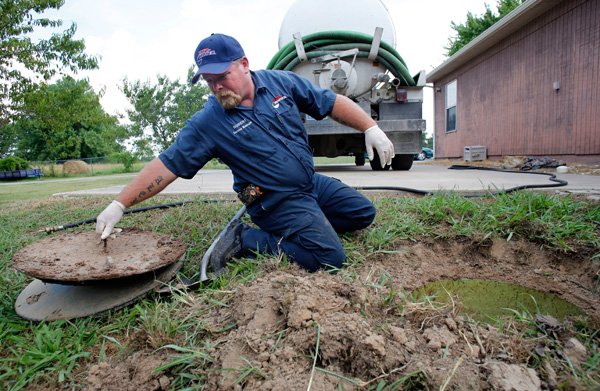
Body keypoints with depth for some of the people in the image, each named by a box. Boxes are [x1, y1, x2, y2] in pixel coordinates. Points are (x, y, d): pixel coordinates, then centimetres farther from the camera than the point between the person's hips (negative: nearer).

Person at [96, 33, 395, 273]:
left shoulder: (281, 82, -6)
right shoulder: (207, 123, -14)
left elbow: (332, 103, 0)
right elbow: (166, 165, -14)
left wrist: (371, 128, -7)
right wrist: (119, 205, -17)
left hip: (312, 181, 6)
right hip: (277, 201, -6)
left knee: (363, 214, 15)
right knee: (329, 257, -20)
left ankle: (303, 225, 18)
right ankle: (245, 240, -7)